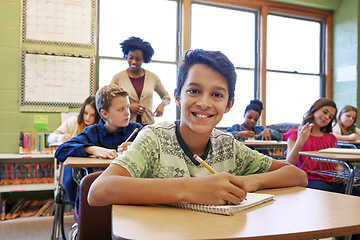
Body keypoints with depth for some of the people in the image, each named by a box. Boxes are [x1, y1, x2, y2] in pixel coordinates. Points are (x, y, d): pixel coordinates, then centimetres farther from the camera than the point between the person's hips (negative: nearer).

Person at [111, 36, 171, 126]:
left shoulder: (153, 77, 7)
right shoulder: (118, 78, 3)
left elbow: (166, 97, 19)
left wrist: (162, 104, -3)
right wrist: (128, 107, -10)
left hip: (148, 124, 1)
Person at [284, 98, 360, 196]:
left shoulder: (330, 137, 25)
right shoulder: (295, 134, 9)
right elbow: (289, 165, -2)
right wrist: (300, 141, -15)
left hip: (332, 180, 5)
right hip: (310, 180, -5)